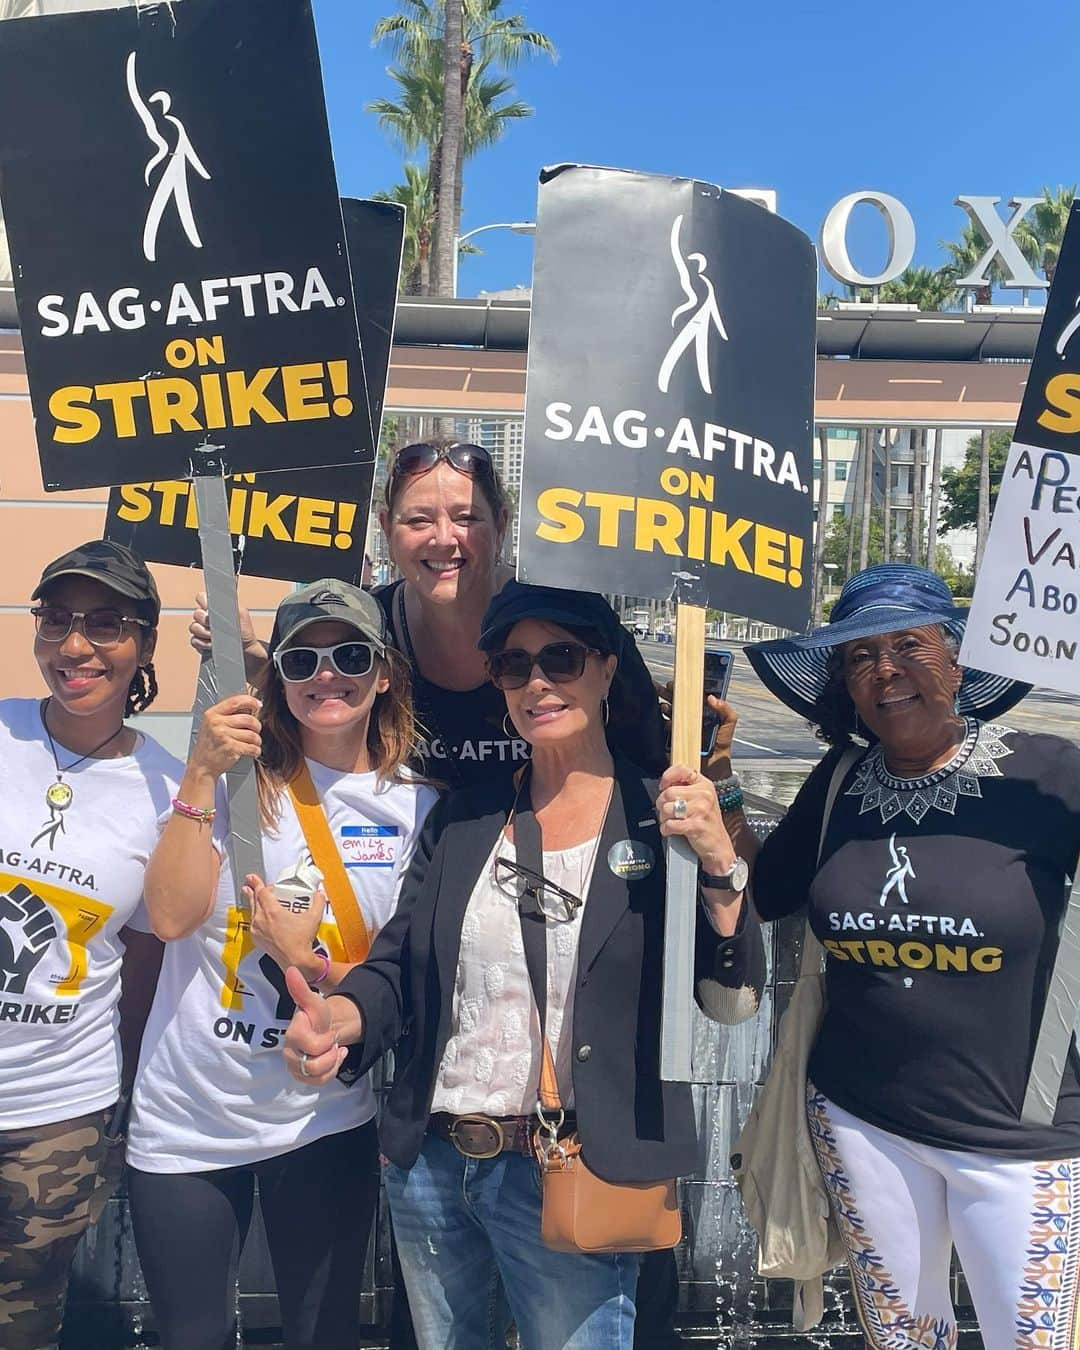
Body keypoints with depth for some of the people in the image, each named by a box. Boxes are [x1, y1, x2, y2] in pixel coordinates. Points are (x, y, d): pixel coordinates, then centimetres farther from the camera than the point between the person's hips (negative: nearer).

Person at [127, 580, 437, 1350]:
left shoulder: (417, 809, -5)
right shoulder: (238, 778, -5)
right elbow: (172, 917, -15)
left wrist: (311, 963, -18)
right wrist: (201, 775, -22)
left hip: (324, 1123, 0)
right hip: (186, 1121, 1)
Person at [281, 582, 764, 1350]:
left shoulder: (664, 818, -8)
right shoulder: (462, 817, 3)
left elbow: (730, 996, -10)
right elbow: (400, 964, 1)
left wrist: (718, 863, -26)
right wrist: (341, 1016, -20)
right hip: (428, 1162, 5)